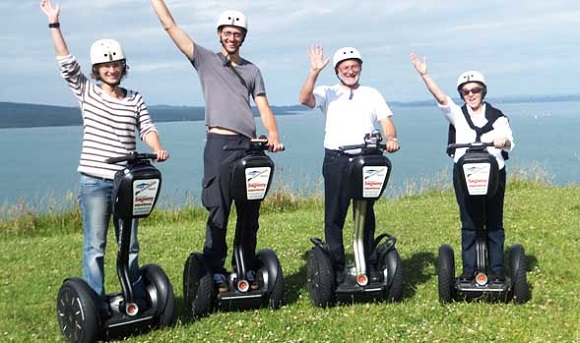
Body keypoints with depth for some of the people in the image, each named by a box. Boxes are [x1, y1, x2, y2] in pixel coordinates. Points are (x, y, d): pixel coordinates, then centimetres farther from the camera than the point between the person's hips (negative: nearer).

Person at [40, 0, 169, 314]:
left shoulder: (135, 100, 10)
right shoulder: (86, 92, 3)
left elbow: (147, 128, 2)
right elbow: (67, 63, -5)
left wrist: (157, 150, -18)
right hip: (94, 181, -3)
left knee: (130, 246, 11)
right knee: (95, 246, -2)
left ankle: (138, 300, 21)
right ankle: (96, 305, 4)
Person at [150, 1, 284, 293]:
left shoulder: (252, 71, 18)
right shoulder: (205, 59, 10)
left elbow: (264, 108, 11)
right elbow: (170, 25, 5)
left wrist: (273, 135, -7)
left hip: (249, 146, 4)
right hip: (219, 145, -3)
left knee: (249, 213, 7)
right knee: (218, 212, -4)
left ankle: (247, 269, 15)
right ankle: (216, 272, 3)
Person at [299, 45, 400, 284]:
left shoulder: (372, 94, 18)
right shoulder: (328, 93, 12)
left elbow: (386, 121, 9)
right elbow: (305, 99, -8)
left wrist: (391, 138, -12)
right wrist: (314, 72, -20)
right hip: (336, 159, -2)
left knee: (367, 215, 7)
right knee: (334, 216, -5)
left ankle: (369, 266, 14)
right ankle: (336, 268, 0)